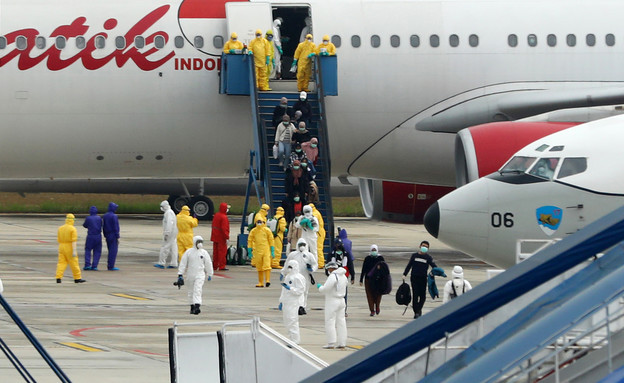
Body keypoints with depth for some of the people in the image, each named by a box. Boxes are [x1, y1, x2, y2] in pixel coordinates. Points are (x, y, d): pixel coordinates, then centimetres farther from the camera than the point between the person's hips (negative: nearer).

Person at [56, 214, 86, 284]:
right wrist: (74, 251, -19)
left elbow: (59, 240, 12)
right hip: (70, 248, -5)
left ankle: (58, 278, -9)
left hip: (61, 247, 5)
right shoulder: (73, 229, -11)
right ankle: (77, 278, 11)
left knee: (61, 263, 3)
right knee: (74, 263, 4)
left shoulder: (60, 228, 6)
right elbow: (74, 241, -18)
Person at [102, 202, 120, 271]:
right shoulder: (114, 216, -15)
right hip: (113, 236, -7)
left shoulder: (104, 216, 7)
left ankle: (109, 265, 12)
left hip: (107, 236, 7)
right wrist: (117, 237, -13)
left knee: (110, 250, 14)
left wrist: (105, 236, 18)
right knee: (113, 251, -3)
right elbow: (115, 227, -17)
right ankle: (111, 266, -4)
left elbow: (103, 226, 12)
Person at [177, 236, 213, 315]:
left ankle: (197, 307, -25)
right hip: (190, 275, 1)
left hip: (200, 275, -1)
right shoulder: (188, 252, -2)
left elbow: (208, 264, 11)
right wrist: (180, 274, -4)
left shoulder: (204, 253, 0)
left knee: (197, 291, -15)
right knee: (191, 291, 11)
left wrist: (209, 275, 17)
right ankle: (192, 307, 26)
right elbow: (183, 263, 0)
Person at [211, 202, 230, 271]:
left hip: (215, 237, 8)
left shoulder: (216, 215, 10)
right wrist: (227, 237, -21)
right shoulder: (224, 217, -18)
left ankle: (215, 265, 16)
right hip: (221, 237, -8)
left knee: (216, 251, 12)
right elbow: (224, 228, -23)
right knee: (222, 251, -2)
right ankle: (221, 266, -1)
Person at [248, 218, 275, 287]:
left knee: (266, 265, -13)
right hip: (257, 252, 3)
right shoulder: (253, 231, 6)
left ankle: (267, 280, -15)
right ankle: (260, 282, 13)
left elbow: (271, 240, 4)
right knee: (259, 268, 7)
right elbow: (250, 241, 11)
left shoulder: (267, 230, 1)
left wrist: (272, 251, 0)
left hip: (266, 251, -3)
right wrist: (250, 252, 8)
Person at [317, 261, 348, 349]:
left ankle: (331, 343, -7)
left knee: (330, 322, -4)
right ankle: (342, 343, 9)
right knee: (341, 322, 9)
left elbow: (325, 289, -24)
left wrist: (319, 287, -2)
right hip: (341, 301, 8)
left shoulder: (333, 276, -18)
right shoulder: (343, 276, 9)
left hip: (332, 301, -8)